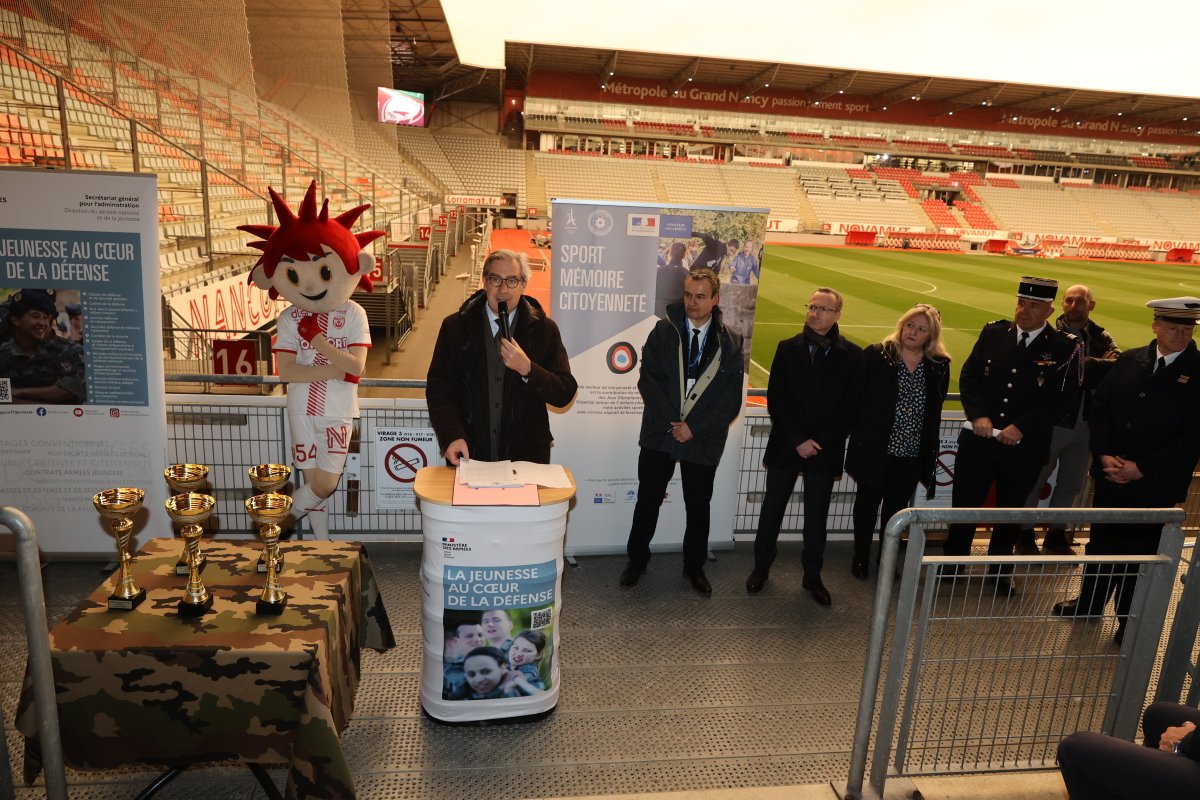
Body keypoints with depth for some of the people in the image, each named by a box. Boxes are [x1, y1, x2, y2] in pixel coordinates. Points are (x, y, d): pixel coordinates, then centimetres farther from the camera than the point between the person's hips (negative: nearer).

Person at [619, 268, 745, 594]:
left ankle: (694, 566, 31)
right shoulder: (664, 331, -1)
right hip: (659, 434, 0)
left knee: (699, 507, 13)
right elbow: (648, 380, -6)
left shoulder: (730, 343, -2)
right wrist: (670, 423, -13)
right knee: (647, 502, 10)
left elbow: (731, 400, -4)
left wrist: (694, 428, -13)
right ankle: (637, 560, 28)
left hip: (703, 440, 0)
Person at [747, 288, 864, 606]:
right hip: (785, 446, 1)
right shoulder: (788, 348, 1)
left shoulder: (851, 355, -1)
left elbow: (851, 406, -3)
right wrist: (797, 440, -12)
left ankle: (812, 575, 24)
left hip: (825, 450, 0)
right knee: (771, 511, 8)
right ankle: (761, 567, 25)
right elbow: (775, 400, -3)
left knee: (817, 517, 9)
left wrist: (820, 441, -11)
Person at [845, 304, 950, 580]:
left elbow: (935, 408, 5)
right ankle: (860, 557, 28)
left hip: (912, 454, 2)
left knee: (896, 508, 16)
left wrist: (929, 451, 4)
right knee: (867, 503, 12)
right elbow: (858, 397, -6)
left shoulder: (939, 366, 0)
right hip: (875, 448, -2)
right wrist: (861, 432, -8)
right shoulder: (876, 355, -9)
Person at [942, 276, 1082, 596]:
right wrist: (978, 415, -13)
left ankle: (1000, 570, 33)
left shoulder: (1065, 348, -6)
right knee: (964, 503, 10)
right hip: (978, 439, 1)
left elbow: (1061, 399, -10)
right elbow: (968, 376, 0)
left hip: (1025, 447, -1)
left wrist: (1021, 427, -18)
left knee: (1011, 509, 15)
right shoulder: (993, 332, 1)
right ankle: (953, 562, 29)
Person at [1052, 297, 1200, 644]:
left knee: (1140, 551, 11)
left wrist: (1141, 469, -15)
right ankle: (1089, 602, 35)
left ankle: (1129, 620, 28)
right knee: (1101, 540, 17)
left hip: (1155, 484, -3)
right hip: (1111, 474, 3)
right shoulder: (1129, 360, 2)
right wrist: (1104, 455, -8)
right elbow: (1100, 405, 3)